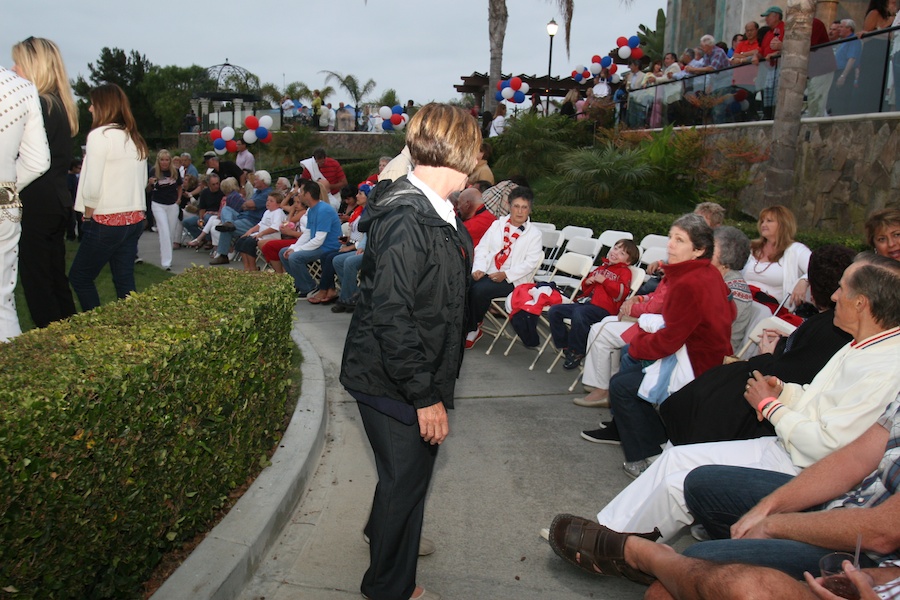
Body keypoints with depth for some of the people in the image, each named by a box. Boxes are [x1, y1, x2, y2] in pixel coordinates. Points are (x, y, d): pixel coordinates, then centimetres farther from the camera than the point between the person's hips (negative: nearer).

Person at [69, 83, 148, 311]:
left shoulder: (100, 135, -12)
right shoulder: (135, 139, 9)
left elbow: (92, 186, -16)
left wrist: (88, 215, -2)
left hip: (107, 222, -7)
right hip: (135, 219, 7)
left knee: (79, 277, 8)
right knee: (125, 281, 10)